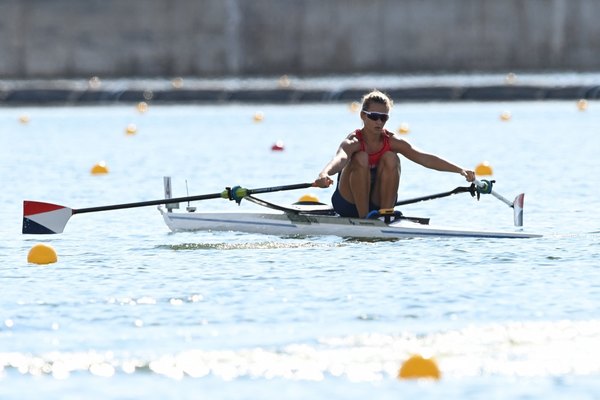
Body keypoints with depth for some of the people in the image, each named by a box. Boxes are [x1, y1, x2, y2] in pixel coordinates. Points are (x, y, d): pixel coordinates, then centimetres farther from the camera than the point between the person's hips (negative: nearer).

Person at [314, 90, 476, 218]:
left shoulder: (391, 142, -7)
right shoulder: (353, 142, -20)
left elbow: (424, 158, -15)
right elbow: (340, 158, -43)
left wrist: (460, 170, -26)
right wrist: (324, 174, -67)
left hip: (377, 202, 3)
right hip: (348, 202, -3)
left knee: (391, 159, -19)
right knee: (361, 158, -28)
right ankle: (363, 217, -24)